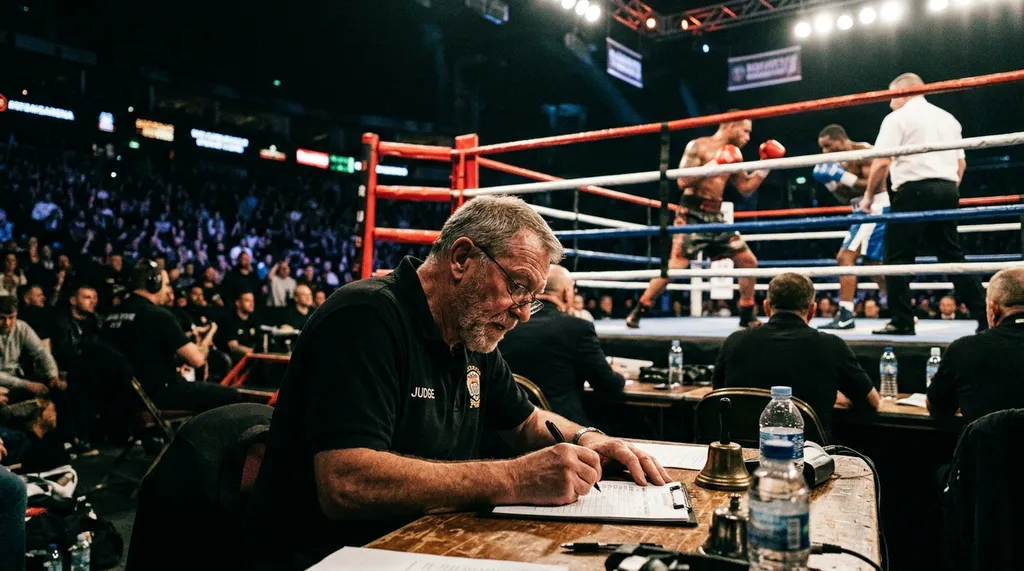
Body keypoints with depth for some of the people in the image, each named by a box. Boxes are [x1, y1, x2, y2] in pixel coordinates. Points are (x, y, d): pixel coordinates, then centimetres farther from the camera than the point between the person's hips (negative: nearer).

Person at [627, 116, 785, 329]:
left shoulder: (730, 155, 16)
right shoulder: (698, 146, -5)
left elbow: (746, 188, 19)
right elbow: (682, 182, -16)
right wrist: (714, 165, -18)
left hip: (715, 216, 7)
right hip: (692, 214, -7)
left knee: (749, 261, 5)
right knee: (675, 265, -17)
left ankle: (747, 316, 17)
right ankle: (638, 311, -6)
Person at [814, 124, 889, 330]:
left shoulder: (862, 151, -11)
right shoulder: (843, 160, 15)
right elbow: (847, 198, 17)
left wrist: (844, 177, -22)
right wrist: (830, 182, 2)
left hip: (875, 209, -10)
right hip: (865, 211, 10)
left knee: (845, 257, -15)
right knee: (872, 264, 16)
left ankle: (845, 316, -17)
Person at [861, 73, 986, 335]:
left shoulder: (897, 118, -1)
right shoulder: (948, 118, 21)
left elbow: (882, 162, -10)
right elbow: (961, 162, 21)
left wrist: (869, 195, 0)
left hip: (914, 190, -7)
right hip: (947, 190, 7)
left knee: (898, 258, -1)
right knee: (953, 256, 12)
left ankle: (901, 321, -2)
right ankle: (985, 316, 11)